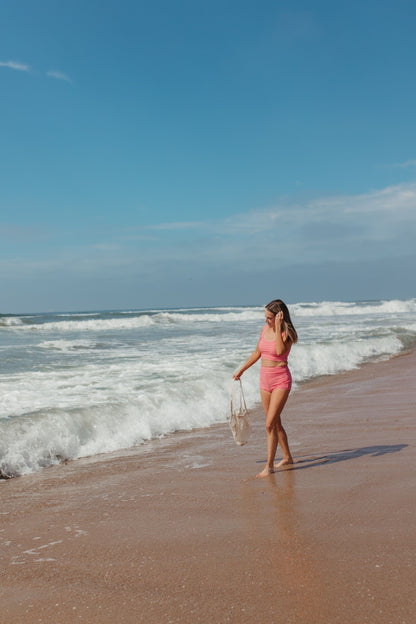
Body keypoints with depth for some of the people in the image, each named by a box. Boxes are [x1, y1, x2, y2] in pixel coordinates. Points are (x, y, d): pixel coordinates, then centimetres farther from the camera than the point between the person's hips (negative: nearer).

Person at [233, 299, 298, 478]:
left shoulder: (287, 333, -11)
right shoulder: (265, 329, 6)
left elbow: (280, 351, -30)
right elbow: (257, 353, 18)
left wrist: (278, 327, -26)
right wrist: (241, 370, 23)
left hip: (281, 380, -7)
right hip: (265, 380, 7)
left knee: (270, 424, -12)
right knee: (276, 423, 16)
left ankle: (269, 466, -6)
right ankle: (287, 457, 32)